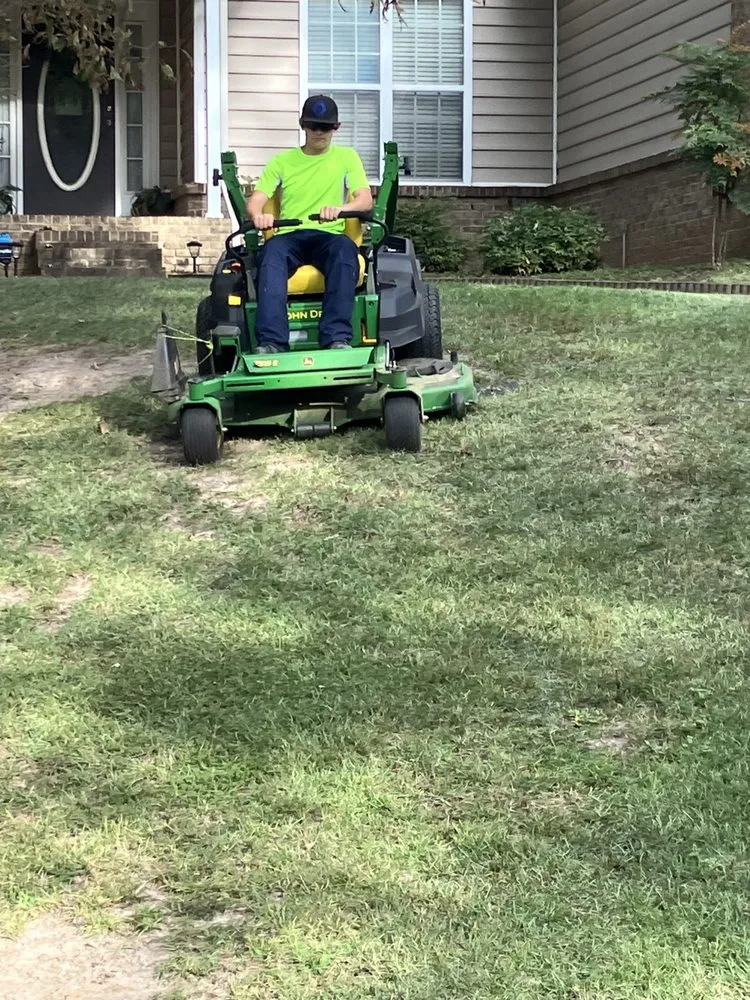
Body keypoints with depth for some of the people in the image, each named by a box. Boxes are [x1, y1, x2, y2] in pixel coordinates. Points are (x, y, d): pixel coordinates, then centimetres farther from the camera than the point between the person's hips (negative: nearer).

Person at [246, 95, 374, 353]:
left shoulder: (347, 157, 16)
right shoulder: (282, 161, 19)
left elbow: (365, 200, 1)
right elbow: (255, 201, 8)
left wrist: (339, 208, -23)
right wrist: (259, 215, -19)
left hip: (329, 235, -1)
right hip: (289, 235, 1)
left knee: (345, 248, -37)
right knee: (272, 252, -36)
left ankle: (338, 337, -44)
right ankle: (271, 341, -47)